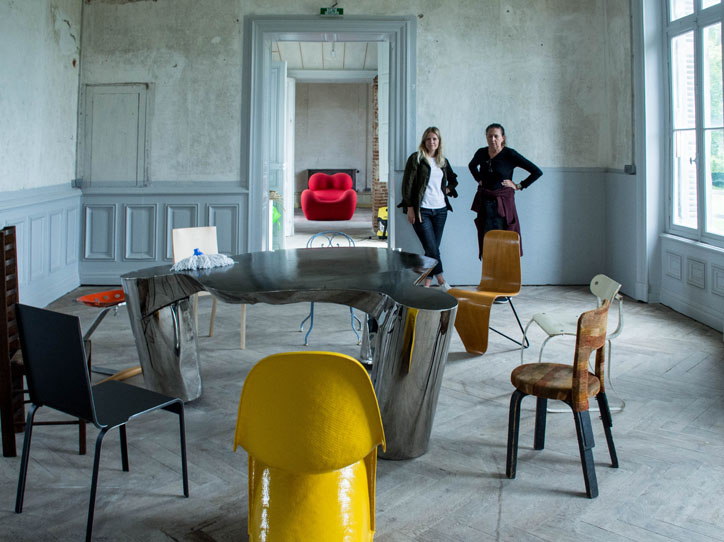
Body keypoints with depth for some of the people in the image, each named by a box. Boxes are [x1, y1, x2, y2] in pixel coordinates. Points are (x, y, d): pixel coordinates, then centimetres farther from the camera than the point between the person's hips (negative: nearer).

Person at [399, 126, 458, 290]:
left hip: (440, 210, 5)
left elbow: (453, 179, 32)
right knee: (431, 249, -11)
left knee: (433, 249, 5)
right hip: (422, 210, -5)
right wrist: (410, 207, -10)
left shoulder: (443, 161, 14)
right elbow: (407, 183, -4)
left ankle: (427, 284, 12)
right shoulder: (416, 158, -1)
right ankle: (442, 281, -1)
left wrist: (448, 190, 11)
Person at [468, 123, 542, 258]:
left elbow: (537, 172, -7)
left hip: (503, 202, -4)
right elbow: (472, 166, 31)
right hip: (485, 201, 4)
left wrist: (519, 186, -6)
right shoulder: (481, 153, 5)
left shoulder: (510, 154, -8)